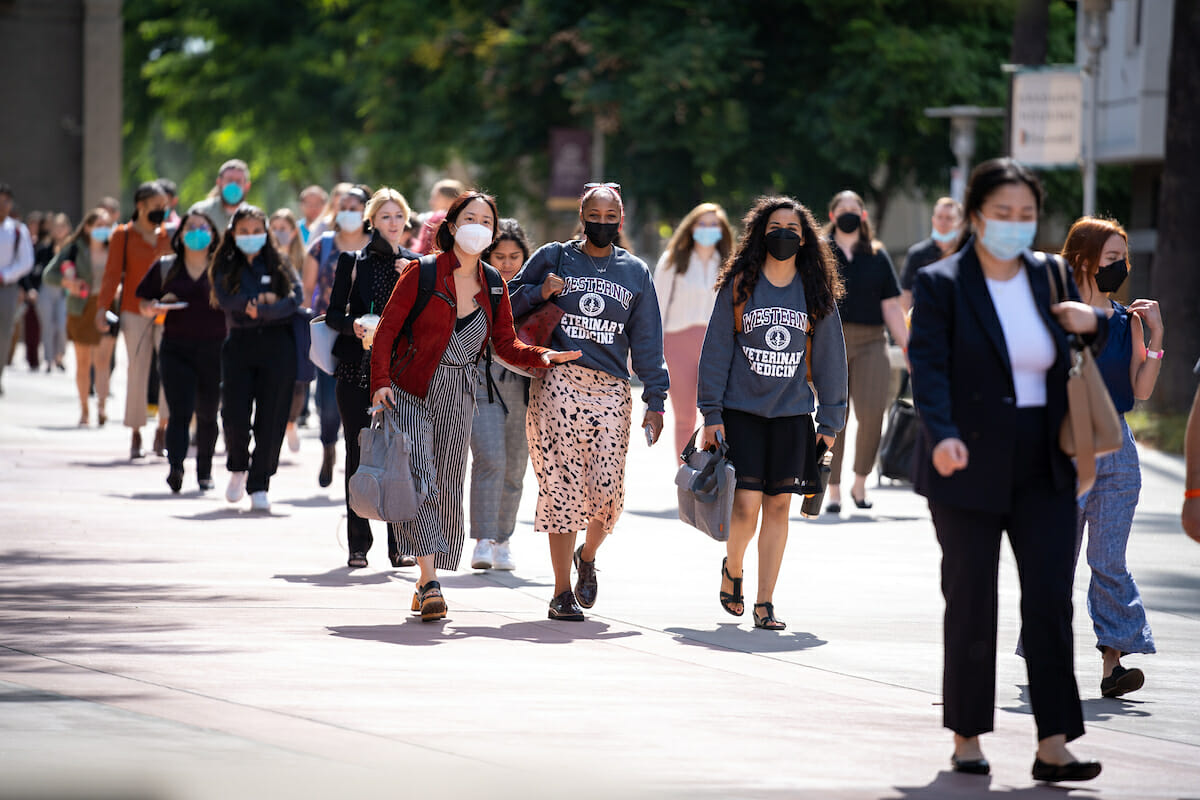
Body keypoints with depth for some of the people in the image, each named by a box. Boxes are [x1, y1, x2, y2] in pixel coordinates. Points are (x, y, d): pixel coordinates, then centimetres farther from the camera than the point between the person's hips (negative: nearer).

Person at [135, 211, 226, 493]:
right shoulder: (166, 267, 10)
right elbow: (144, 303, 15)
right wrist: (156, 306, -6)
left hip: (214, 348, 0)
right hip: (175, 349, 0)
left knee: (207, 414, 8)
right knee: (180, 411, -14)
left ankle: (204, 470, 24)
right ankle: (175, 466, -27)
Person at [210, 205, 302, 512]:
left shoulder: (280, 265, 11)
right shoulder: (225, 267, 11)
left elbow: (294, 299, -4)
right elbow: (226, 300, -5)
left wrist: (261, 310, -16)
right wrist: (263, 299, -8)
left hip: (277, 346, 0)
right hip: (239, 346, 0)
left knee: (271, 419, -5)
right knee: (235, 417, -9)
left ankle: (259, 486, 2)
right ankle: (238, 469, 20)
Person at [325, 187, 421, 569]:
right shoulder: (353, 261, 7)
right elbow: (333, 314, 5)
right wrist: (354, 326, -15)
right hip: (357, 369, -1)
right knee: (359, 454, 0)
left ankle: (400, 545, 1)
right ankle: (358, 544, 5)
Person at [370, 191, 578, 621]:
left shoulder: (493, 285, 7)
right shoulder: (422, 273, -5)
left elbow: (507, 344, 11)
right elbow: (387, 329, -4)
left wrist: (541, 356, -8)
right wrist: (381, 382, -13)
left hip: (458, 396, 4)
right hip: (411, 391, -4)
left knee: (448, 486, 4)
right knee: (419, 477, -17)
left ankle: (428, 582, 14)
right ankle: (429, 583, -23)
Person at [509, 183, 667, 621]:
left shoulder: (636, 272, 15)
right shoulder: (553, 257, 10)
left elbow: (647, 342, 15)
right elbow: (510, 305, 14)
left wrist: (655, 401, 8)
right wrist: (540, 293, -6)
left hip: (611, 390, 2)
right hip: (557, 383, -1)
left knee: (608, 491, -9)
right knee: (562, 486, -7)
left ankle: (587, 556, 23)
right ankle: (562, 592, 1)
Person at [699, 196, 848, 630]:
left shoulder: (817, 291, 6)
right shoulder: (739, 285, 0)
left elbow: (829, 356, 10)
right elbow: (716, 349, 2)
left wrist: (830, 421, 6)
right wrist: (711, 414, -3)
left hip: (792, 414, 2)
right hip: (742, 411, -2)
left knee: (778, 505, 0)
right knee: (746, 504, -9)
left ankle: (764, 602, 7)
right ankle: (732, 568, 22)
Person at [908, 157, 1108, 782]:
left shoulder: (1047, 277, 9)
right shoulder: (941, 284, -6)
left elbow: (1068, 353, 25)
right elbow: (929, 367, -17)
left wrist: (1091, 324, 1)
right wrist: (942, 436, -34)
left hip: (1042, 471, 4)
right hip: (969, 469, -3)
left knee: (1051, 601, -5)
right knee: (971, 607, 3)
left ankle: (1053, 746, -5)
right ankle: (967, 739, 16)